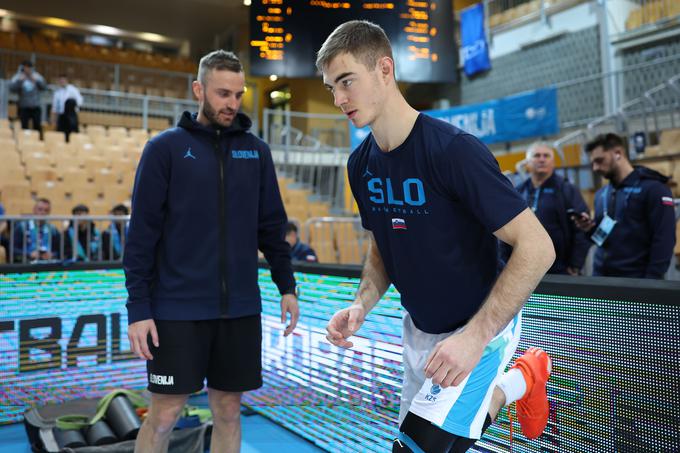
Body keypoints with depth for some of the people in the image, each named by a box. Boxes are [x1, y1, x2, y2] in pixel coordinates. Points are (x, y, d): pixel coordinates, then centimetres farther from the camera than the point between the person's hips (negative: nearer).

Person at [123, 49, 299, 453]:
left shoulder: (256, 151, 8)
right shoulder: (166, 148, -2)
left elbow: (272, 225, 12)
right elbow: (143, 234, -5)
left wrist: (287, 286, 8)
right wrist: (138, 308, -9)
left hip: (241, 308, 3)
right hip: (178, 308, -3)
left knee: (228, 411, 12)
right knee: (164, 415, 3)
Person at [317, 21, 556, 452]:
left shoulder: (454, 150, -25)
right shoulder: (361, 163, -3)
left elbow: (537, 247, -25)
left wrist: (475, 336, -30)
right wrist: (361, 306, -7)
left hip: (481, 326, -7)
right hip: (420, 329, 7)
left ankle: (520, 382, 12)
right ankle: (518, 382, 35)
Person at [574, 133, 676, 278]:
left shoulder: (653, 188, -8)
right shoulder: (601, 194, 12)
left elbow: (664, 240, -13)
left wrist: (652, 279, -19)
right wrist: (590, 228, 0)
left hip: (635, 278, -6)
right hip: (601, 275, 6)